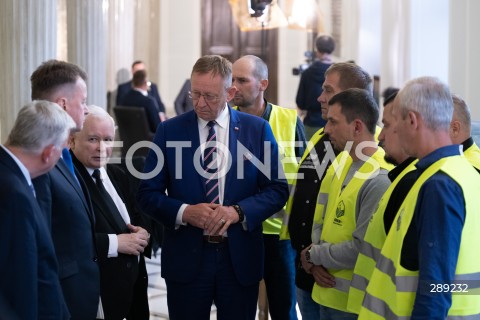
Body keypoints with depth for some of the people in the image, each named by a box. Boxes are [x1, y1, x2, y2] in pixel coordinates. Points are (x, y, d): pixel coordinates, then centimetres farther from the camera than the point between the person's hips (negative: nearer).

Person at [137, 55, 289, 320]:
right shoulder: (169, 131, 1)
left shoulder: (257, 129, 1)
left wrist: (238, 211, -15)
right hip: (186, 258, 0)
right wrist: (184, 211, -17)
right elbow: (148, 193, 1)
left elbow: (278, 189, 1)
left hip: (240, 258, 1)